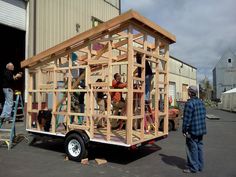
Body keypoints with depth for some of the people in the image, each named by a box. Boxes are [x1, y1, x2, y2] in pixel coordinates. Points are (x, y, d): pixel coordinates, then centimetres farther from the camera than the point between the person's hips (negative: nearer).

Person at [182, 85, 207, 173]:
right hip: (201, 130, 8)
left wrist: (184, 130, -12)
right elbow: (203, 116, 14)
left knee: (192, 148, 2)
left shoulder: (189, 103, -18)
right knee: (199, 147, 16)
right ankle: (200, 166, 27)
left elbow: (187, 118, -19)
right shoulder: (201, 102, 8)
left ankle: (193, 167, 11)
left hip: (192, 131, -8)